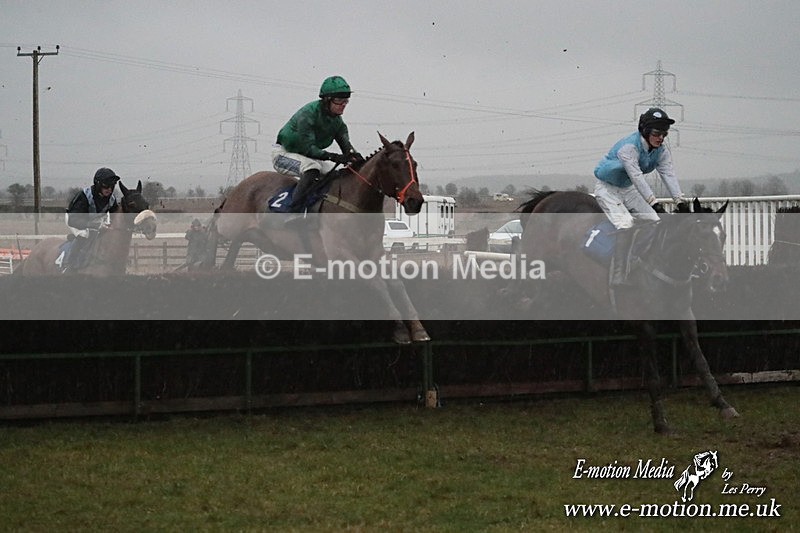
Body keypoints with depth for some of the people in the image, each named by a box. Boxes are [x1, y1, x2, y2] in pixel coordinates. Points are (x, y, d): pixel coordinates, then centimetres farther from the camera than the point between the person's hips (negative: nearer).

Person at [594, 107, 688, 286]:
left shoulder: (661, 151, -6)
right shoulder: (629, 146, -30)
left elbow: (669, 174, -17)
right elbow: (636, 176, -39)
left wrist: (680, 200, -33)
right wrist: (654, 203, -47)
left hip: (628, 189, 8)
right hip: (607, 188, -8)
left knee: (655, 222, -2)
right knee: (625, 225, -26)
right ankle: (618, 280, -24)